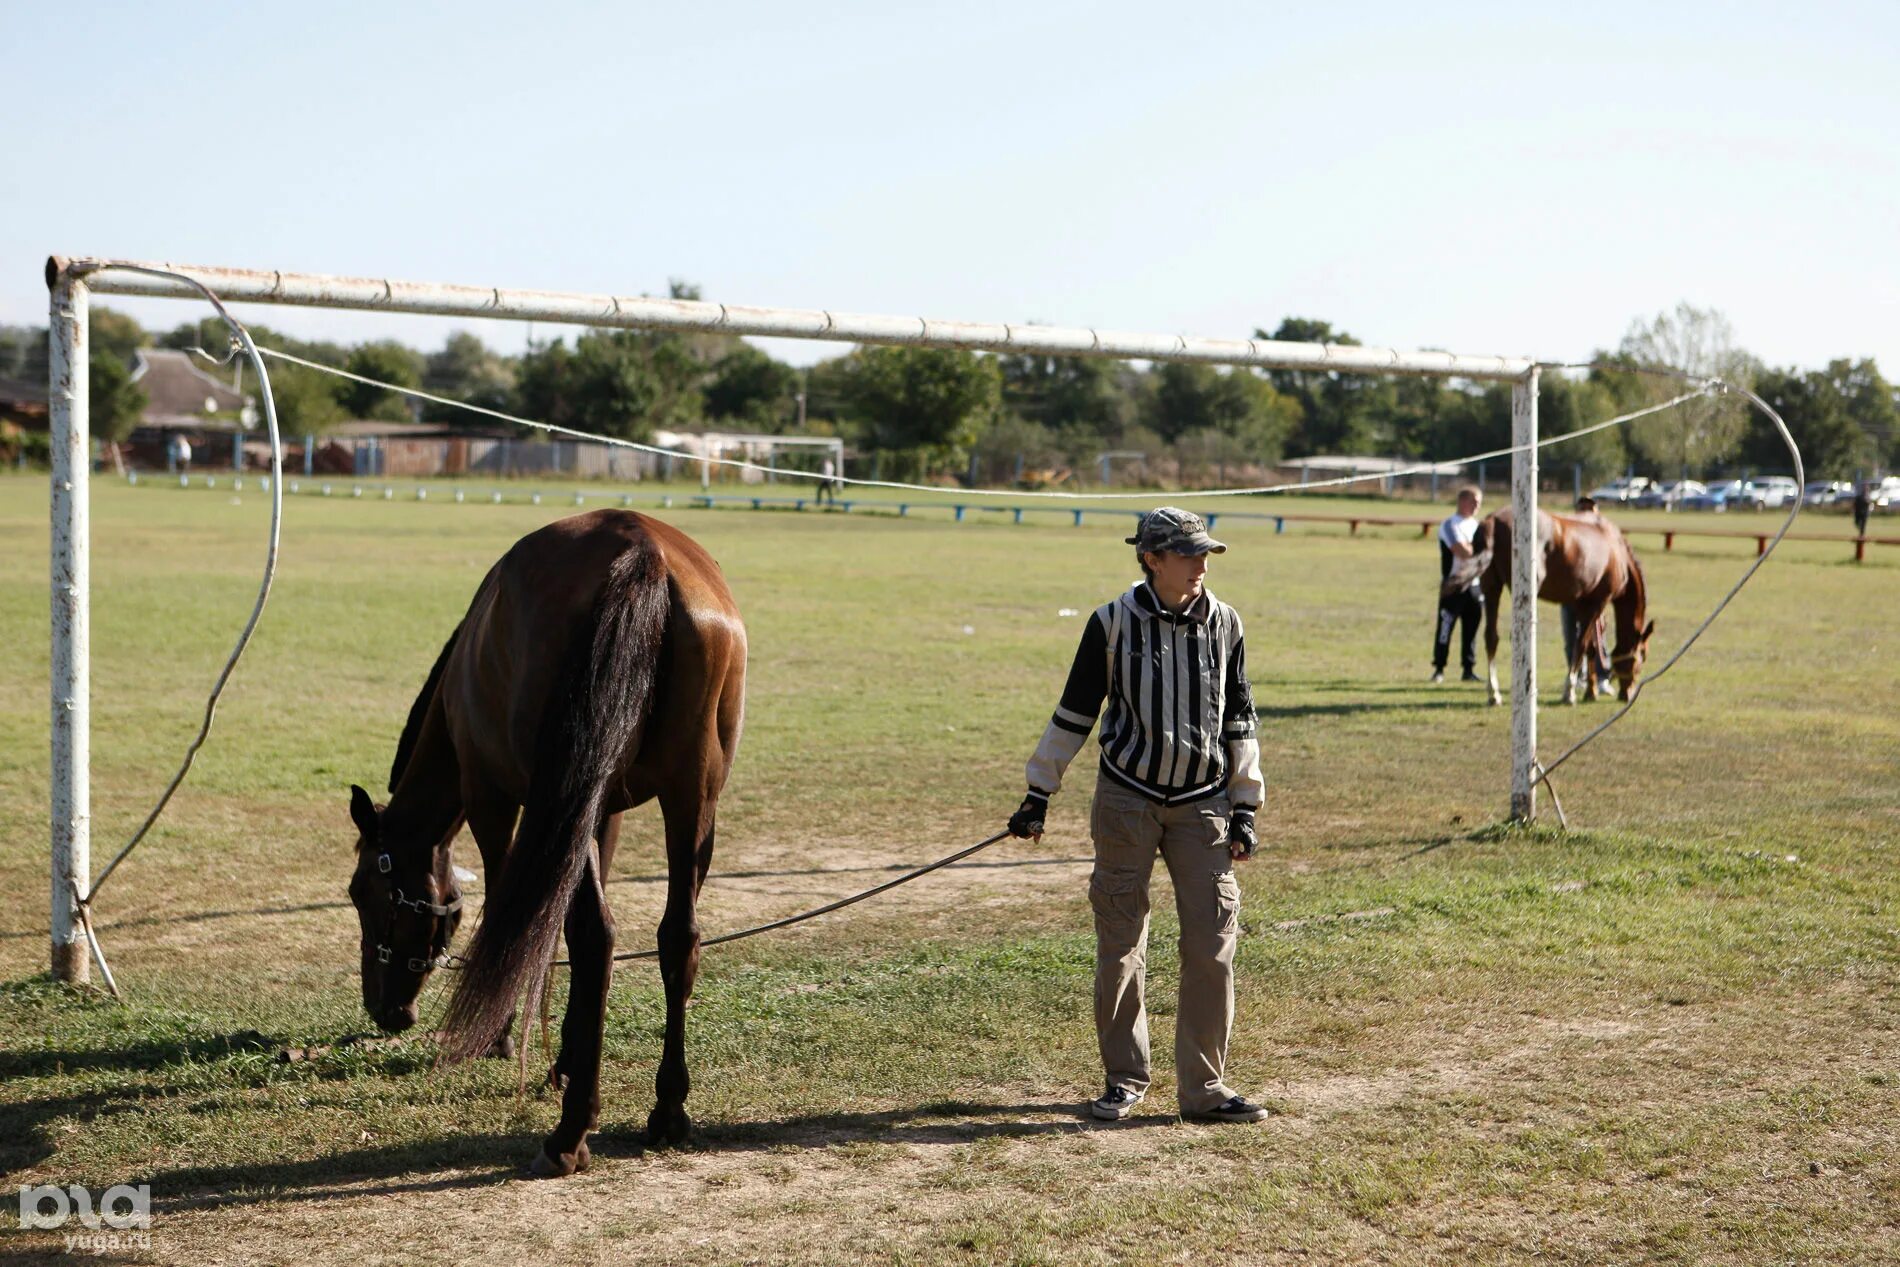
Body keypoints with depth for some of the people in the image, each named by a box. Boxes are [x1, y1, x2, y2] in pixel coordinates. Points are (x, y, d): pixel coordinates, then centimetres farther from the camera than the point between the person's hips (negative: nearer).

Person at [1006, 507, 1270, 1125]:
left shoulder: (1223, 623, 2)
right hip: (1127, 798, -2)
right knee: (1119, 945, 5)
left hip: (1202, 805, 2)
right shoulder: (1114, 622, -6)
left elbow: (1239, 720, 9)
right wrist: (1039, 792, 3)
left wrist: (1244, 807, 7)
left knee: (1212, 946, -3)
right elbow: (1075, 711, 2)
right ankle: (1124, 1079, 20)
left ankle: (1204, 1087, 8)